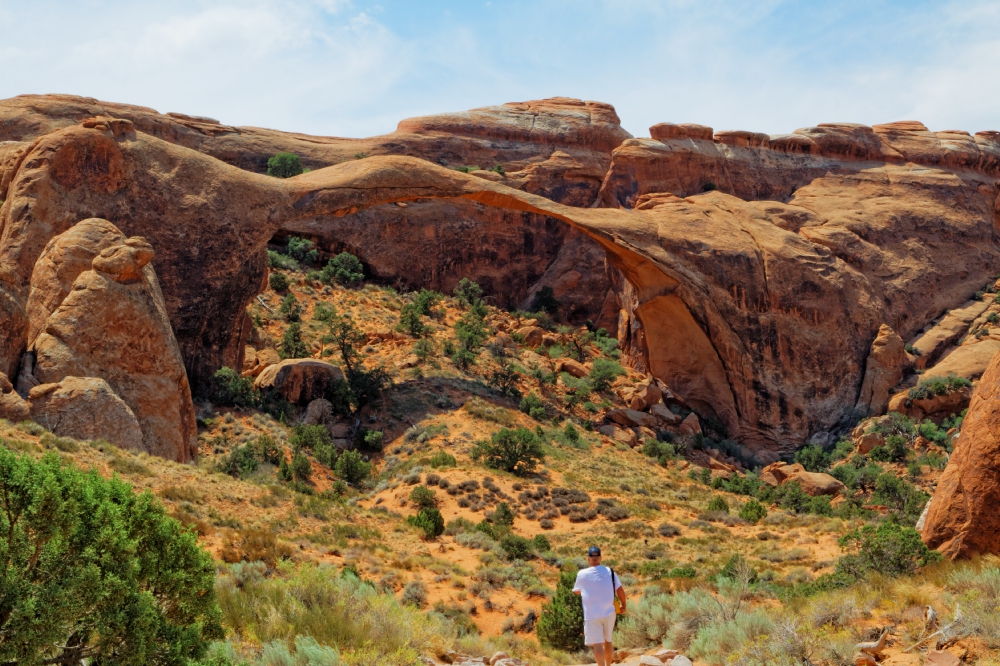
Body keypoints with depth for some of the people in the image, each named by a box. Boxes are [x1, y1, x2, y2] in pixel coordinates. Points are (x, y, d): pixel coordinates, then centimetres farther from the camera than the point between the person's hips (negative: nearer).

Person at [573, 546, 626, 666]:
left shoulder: (582, 574, -7)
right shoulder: (609, 572, -3)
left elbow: (576, 591, 10)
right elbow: (620, 590, -5)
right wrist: (623, 606, 11)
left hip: (592, 615, -3)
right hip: (608, 613, 3)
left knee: (597, 644, -5)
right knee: (607, 641, 19)